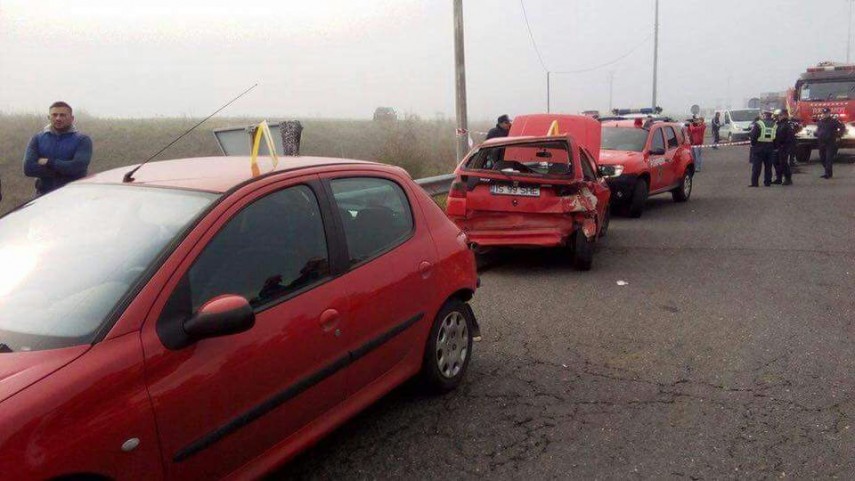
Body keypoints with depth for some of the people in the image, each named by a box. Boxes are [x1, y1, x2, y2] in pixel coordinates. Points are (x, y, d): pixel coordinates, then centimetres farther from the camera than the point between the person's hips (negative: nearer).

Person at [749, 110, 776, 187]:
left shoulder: (758, 124, -9)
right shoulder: (774, 125, 5)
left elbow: (753, 136, -11)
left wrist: (753, 144, 1)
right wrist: (774, 147, 12)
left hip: (759, 147, -4)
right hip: (770, 148, 4)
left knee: (756, 166, -1)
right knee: (768, 166, 11)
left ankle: (754, 182, -2)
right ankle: (767, 182, 14)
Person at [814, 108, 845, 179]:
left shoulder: (834, 121, -7)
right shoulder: (820, 121, 11)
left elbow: (843, 127, -4)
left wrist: (838, 135, -8)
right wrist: (817, 135, 20)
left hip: (830, 143, -7)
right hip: (821, 143, 7)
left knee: (829, 158, -11)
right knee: (822, 158, 11)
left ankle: (828, 173, -11)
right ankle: (828, 172, 23)